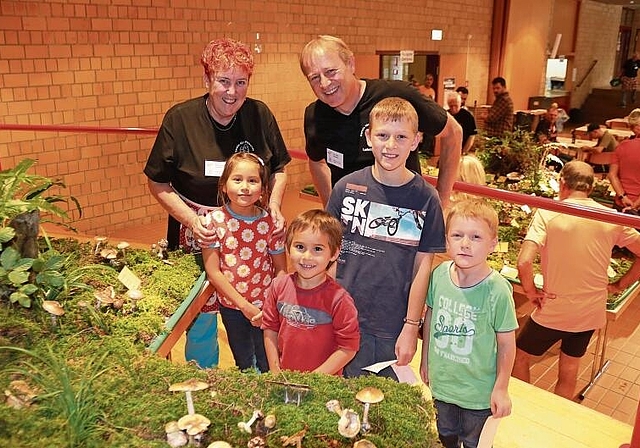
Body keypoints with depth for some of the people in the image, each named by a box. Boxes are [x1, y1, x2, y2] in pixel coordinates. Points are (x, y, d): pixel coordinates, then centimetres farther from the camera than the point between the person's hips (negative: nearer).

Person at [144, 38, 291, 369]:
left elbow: (279, 168, 10)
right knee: (200, 321, 9)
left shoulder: (259, 115, -3)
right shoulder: (180, 119, -9)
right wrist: (191, 219, -16)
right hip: (199, 237, -2)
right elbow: (158, 184, -3)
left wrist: (274, 204, -7)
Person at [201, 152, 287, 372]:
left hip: (266, 307, 0)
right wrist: (244, 305, -15)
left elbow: (281, 270, -3)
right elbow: (213, 271, -13)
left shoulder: (269, 223, -11)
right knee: (244, 364, 20)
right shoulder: (214, 220, -12)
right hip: (231, 306, 1)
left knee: (267, 366, 11)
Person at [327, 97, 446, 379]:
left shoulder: (425, 198, -7)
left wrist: (411, 327, -4)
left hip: (395, 327, 0)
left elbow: (422, 267, -4)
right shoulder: (347, 187, -5)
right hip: (346, 321, 1)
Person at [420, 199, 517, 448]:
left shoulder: (497, 290, -26)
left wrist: (501, 389, -8)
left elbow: (507, 344, -16)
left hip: (479, 391, -4)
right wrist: (425, 359, 10)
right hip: (441, 381, 4)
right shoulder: (439, 274, -15)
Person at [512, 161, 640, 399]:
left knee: (520, 358, 19)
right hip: (591, 311, 4)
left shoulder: (548, 213, -15)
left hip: (553, 311, -4)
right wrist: (619, 285, 11)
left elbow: (524, 262, -26)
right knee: (569, 372, 22)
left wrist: (531, 292, -9)